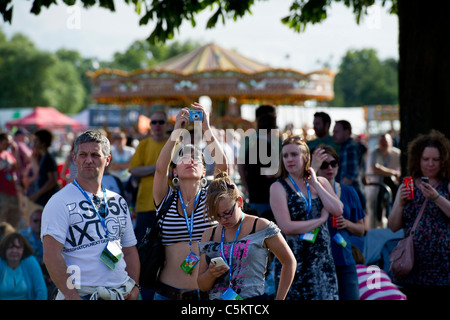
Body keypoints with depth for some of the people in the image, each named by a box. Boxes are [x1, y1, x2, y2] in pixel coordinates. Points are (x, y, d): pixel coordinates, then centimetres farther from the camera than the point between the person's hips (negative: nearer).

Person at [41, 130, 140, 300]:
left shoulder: (119, 202, 14)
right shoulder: (60, 202, -5)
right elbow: (51, 255, -13)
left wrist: (134, 285, 3)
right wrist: (72, 296, -19)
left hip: (121, 293, 5)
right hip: (81, 294, -5)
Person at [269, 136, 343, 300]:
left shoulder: (321, 182, 11)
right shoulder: (278, 187, -4)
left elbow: (338, 211, -5)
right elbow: (286, 227, -14)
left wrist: (315, 184, -3)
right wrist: (321, 219, -7)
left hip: (322, 258, 4)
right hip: (294, 260, -4)